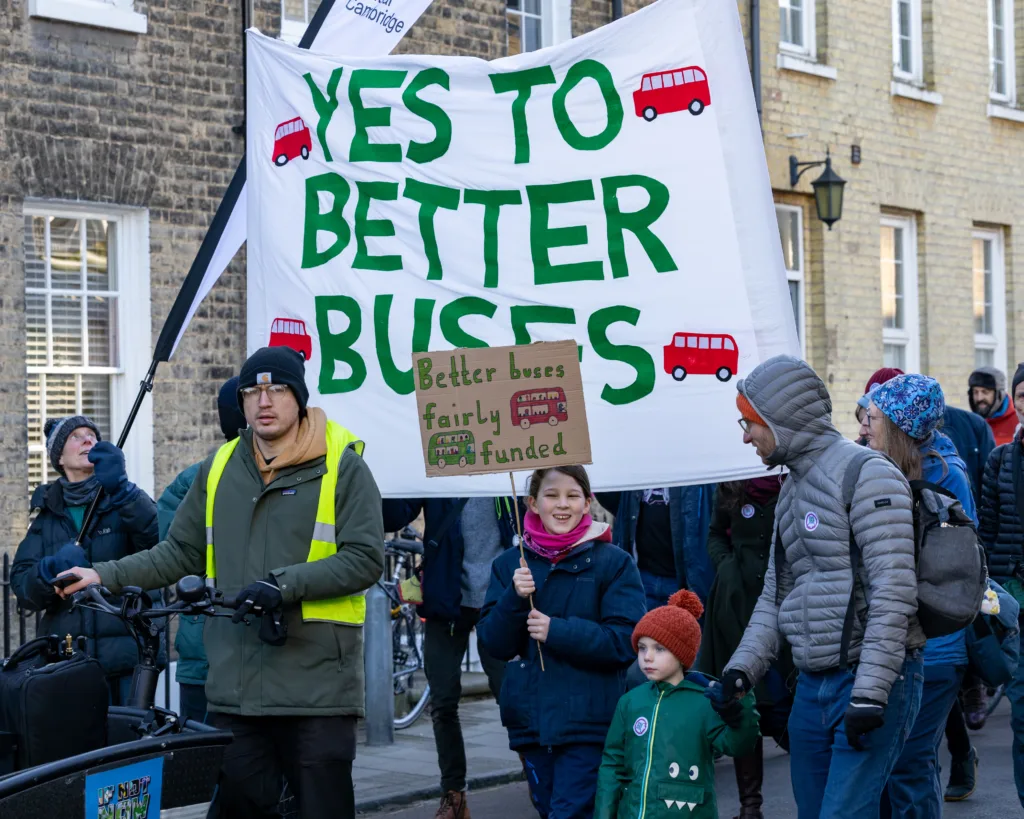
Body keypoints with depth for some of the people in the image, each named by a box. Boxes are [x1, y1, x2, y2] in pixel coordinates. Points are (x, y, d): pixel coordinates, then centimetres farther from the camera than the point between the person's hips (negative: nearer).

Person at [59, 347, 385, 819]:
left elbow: (365, 560, -8)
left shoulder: (342, 466, -1)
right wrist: (107, 576, 7)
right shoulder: (219, 469, 13)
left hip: (317, 686, -4)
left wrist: (286, 584, -17)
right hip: (234, 683, 4)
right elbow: (182, 552, 18)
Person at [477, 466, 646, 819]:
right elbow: (495, 644, 3)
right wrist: (514, 599, -15)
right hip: (530, 720, 4)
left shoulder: (613, 562, -3)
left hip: (588, 723, -4)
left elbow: (626, 641, -10)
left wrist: (557, 631, -18)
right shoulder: (510, 564, 7)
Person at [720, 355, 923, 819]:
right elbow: (775, 594, 20)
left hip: (875, 677, -9)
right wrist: (744, 665, 6)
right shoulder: (793, 490, 18)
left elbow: (894, 590, -19)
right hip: (812, 688, 9)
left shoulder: (866, 474, -11)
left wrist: (870, 692, -23)